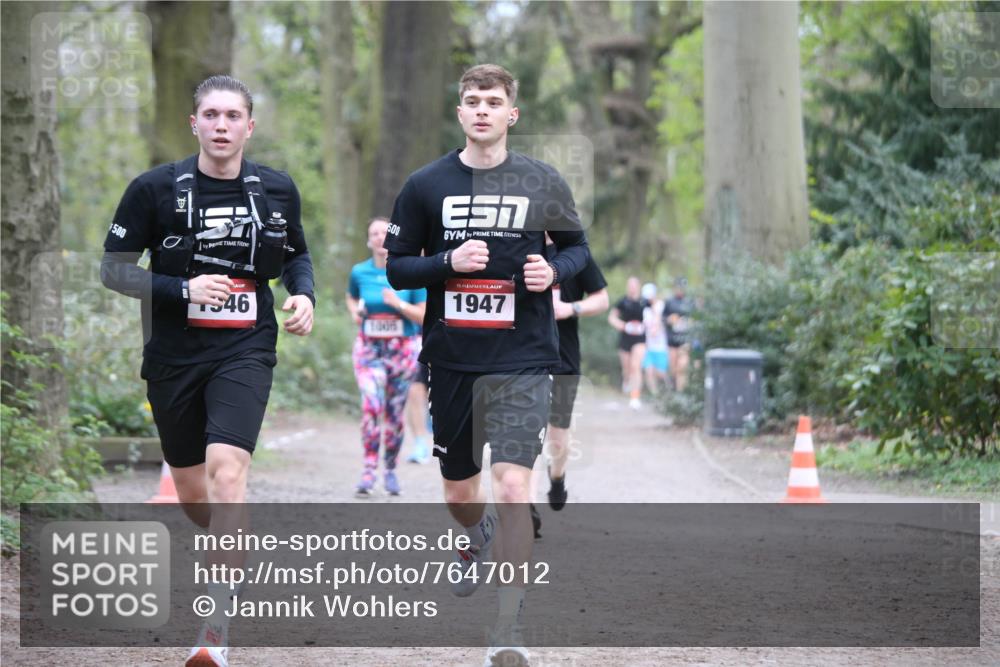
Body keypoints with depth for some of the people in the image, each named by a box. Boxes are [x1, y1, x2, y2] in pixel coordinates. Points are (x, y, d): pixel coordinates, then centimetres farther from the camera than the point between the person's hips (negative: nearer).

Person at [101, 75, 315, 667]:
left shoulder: (277, 190, 2)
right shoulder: (156, 189, -5)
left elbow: (296, 254, 20)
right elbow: (114, 268, -2)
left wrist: (304, 295, -2)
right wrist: (183, 290, -16)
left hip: (245, 351, -1)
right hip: (173, 354, 1)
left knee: (227, 470, -22)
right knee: (192, 491, 11)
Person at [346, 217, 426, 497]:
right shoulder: (359, 272, 2)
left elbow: (424, 316, -4)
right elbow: (351, 298, 23)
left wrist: (399, 303, -19)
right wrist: (355, 311, 1)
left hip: (403, 348, 0)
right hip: (369, 348, 0)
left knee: (395, 411, 5)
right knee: (371, 405, -17)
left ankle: (390, 469, 21)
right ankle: (369, 471, -15)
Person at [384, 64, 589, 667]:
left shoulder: (543, 182, 0)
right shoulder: (426, 185, 1)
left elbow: (578, 245, 13)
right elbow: (397, 267, 4)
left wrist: (555, 269, -9)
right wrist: (449, 262, -14)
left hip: (523, 362, -2)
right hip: (452, 361, 2)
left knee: (512, 488, -16)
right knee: (459, 492, 15)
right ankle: (479, 545, 53)